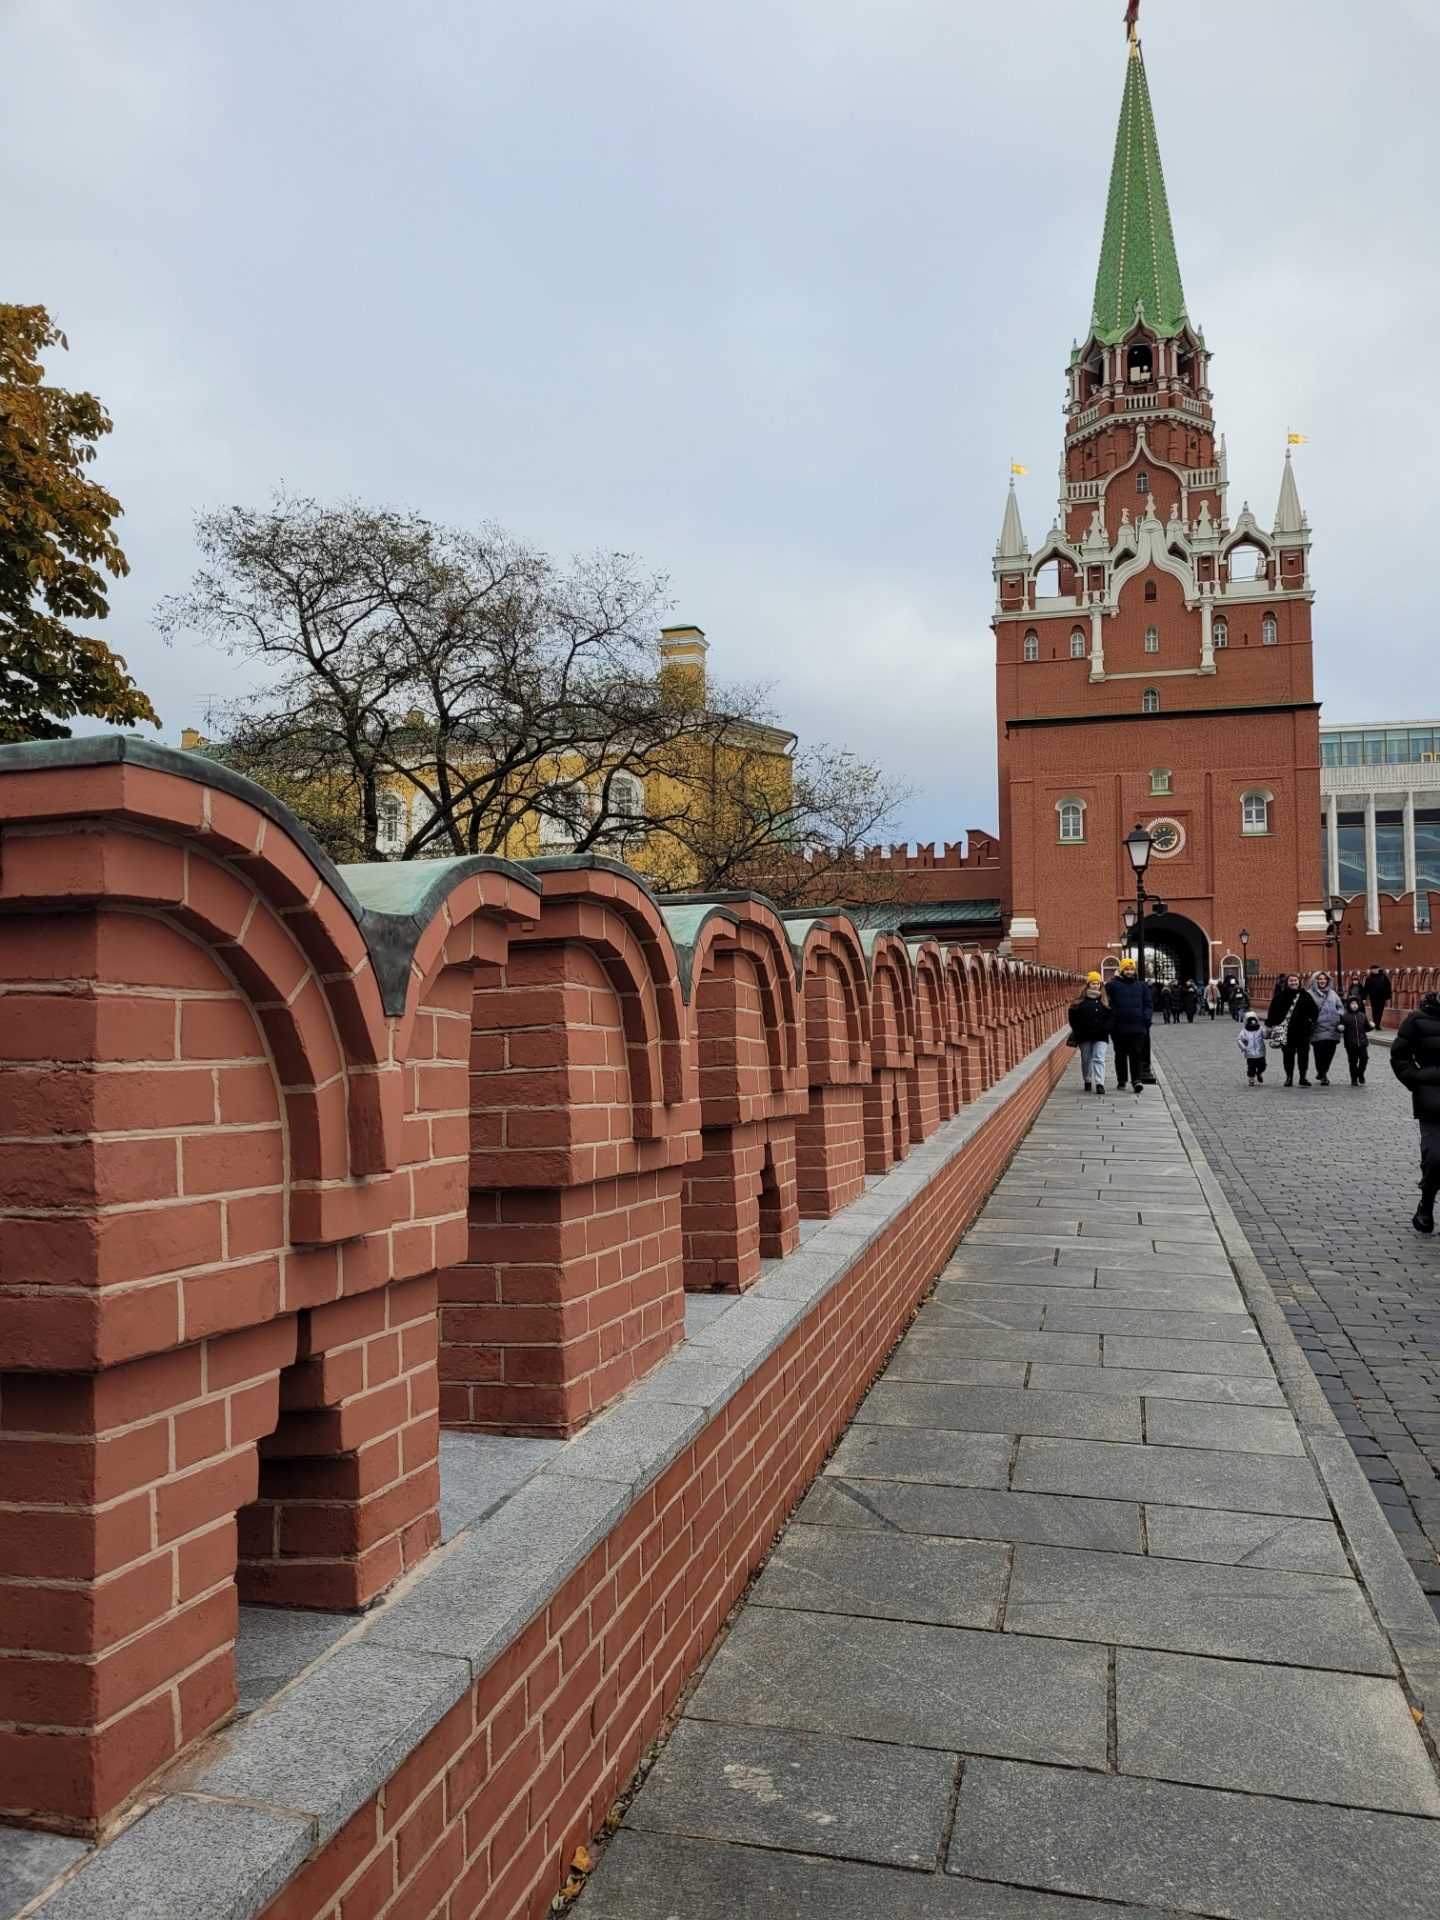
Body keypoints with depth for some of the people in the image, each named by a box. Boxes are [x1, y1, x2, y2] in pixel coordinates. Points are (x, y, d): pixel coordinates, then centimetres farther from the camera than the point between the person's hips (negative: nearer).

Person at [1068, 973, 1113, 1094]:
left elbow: (1112, 1016, 4)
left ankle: (1100, 1083, -17)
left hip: (1101, 1036, -1)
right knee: (1086, 1060, 11)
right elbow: (1073, 1015, 4)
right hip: (1084, 1036, 1)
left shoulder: (1106, 999, 6)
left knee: (1099, 1059, -12)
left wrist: (1106, 1028, -10)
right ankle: (1087, 1081, 28)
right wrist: (1077, 1030, -4)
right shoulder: (1080, 999, 3)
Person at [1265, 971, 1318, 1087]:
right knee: (1288, 1054, 3)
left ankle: (1303, 1077, 11)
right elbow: (1273, 1010, 1)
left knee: (1303, 1053, 2)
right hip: (1286, 1031, -1)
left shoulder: (1305, 995, 7)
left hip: (1303, 1030, 1)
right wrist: (1269, 1025, -3)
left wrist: (1312, 1022, 4)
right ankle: (1289, 1077, 11)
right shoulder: (1280, 996, 2)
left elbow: (1314, 1010, 12)